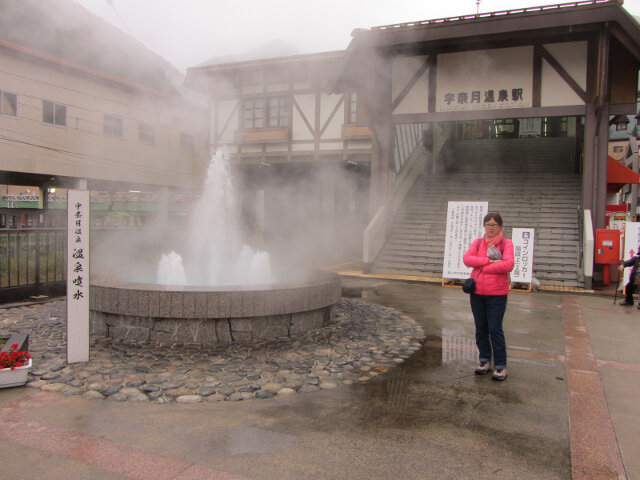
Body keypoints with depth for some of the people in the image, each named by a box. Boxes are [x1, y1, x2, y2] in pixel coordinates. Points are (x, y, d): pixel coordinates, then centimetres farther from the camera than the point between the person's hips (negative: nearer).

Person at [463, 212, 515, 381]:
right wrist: (490, 261, -17)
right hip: (477, 292, 4)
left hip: (497, 294, -4)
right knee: (481, 328, 12)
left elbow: (508, 264, -18)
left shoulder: (506, 243, -2)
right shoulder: (478, 242, 8)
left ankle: (501, 366, 10)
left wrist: (482, 267, -12)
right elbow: (466, 258, -7)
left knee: (495, 329, -2)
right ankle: (485, 360, 26)